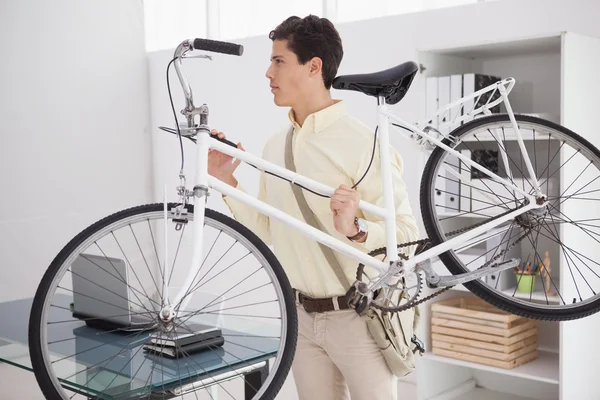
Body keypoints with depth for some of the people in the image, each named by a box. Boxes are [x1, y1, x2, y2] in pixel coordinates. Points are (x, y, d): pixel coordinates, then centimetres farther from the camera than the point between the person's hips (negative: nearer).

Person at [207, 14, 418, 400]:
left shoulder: (364, 143, -16)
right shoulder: (275, 146, 5)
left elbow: (406, 232, -16)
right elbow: (266, 231, 9)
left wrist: (355, 230, -34)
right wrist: (228, 182, 0)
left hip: (357, 316, -6)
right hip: (302, 317, 6)